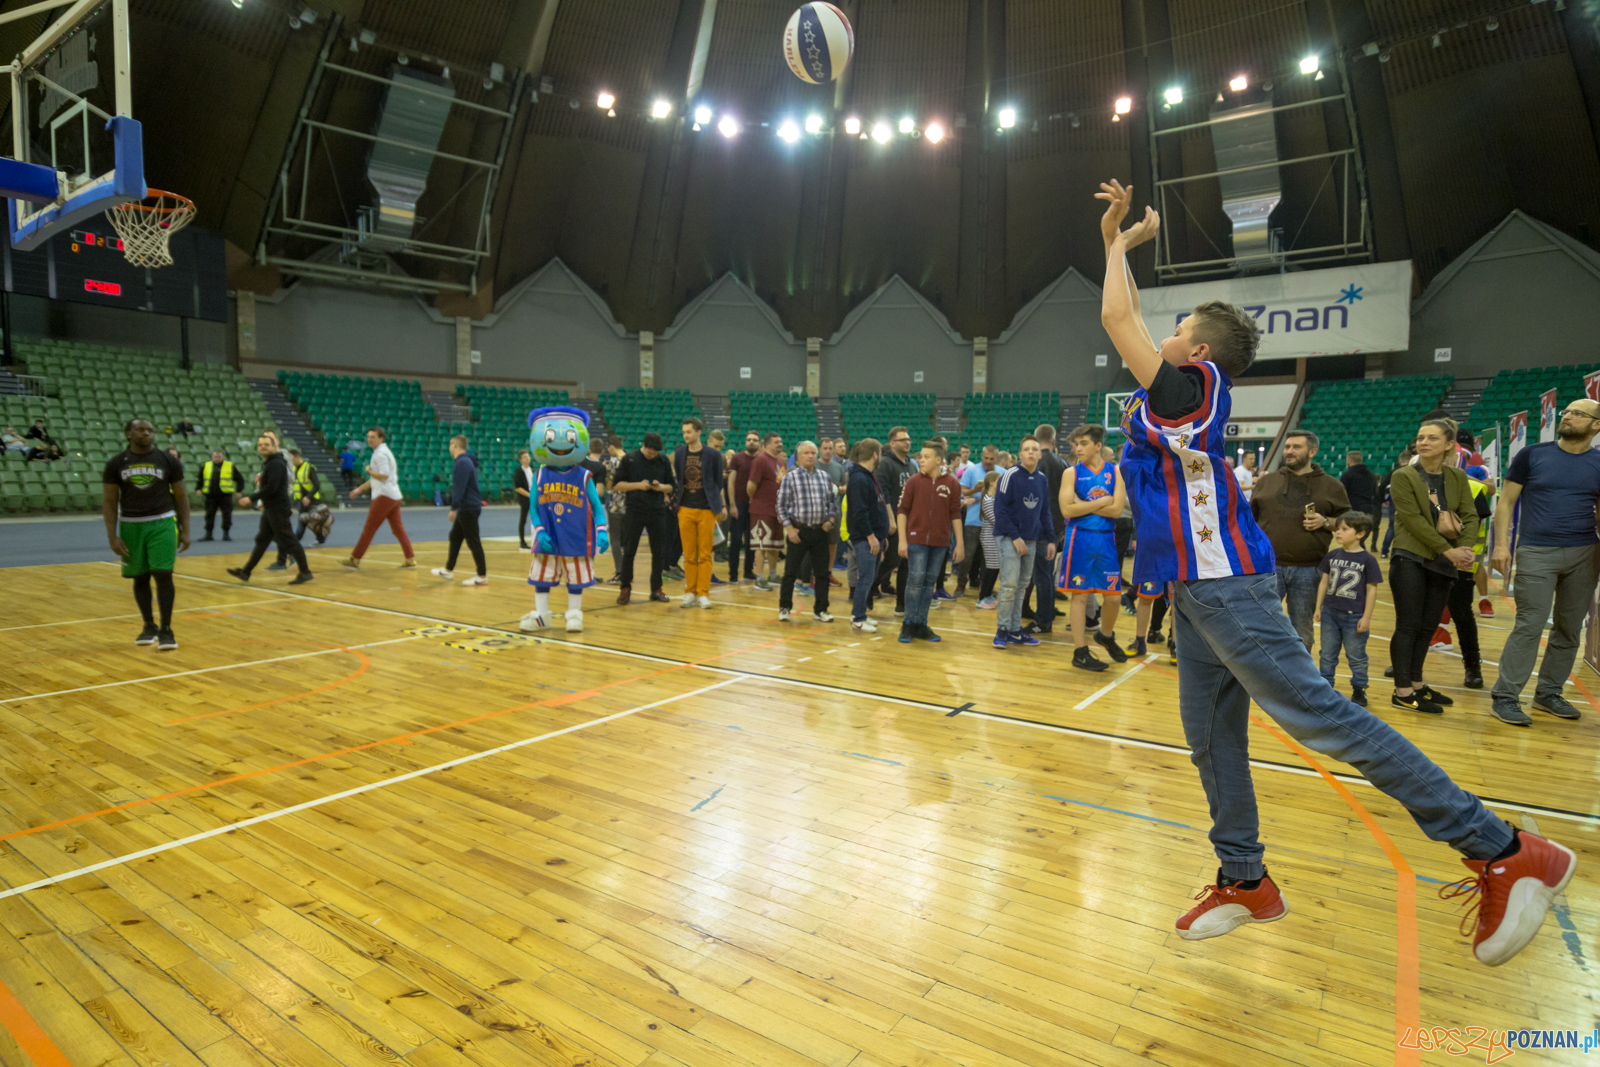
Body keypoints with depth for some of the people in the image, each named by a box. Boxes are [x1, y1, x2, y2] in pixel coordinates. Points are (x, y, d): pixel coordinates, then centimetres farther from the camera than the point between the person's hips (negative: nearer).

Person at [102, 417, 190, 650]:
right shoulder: (115, 464, 2)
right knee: (140, 578, 9)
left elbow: (181, 496, 6)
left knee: (163, 575, -9)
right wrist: (112, 536, -4)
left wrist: (185, 531, 2)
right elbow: (109, 501, 3)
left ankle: (166, 630, -1)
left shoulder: (168, 461, 0)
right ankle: (149, 626, 25)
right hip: (131, 525, 2)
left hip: (162, 523, -2)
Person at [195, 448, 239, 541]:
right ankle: (208, 534, 11)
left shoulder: (230, 466, 4)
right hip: (210, 496, 2)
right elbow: (199, 479, 21)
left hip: (225, 495, -2)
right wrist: (198, 489, 10)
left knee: (227, 514, -3)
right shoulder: (206, 466, 11)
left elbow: (239, 479, 8)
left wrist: (238, 491, 1)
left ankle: (226, 534, 7)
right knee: (209, 515, 4)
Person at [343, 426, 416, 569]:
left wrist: (369, 471, -8)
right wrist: (360, 489, 28)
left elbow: (384, 476, -23)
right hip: (394, 496, 10)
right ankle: (410, 559, 7)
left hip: (384, 497, -10)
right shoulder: (382, 452, 21)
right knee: (398, 529, 8)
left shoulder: (380, 454, -11)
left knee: (369, 529, -4)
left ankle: (355, 560, 0)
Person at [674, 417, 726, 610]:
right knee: (689, 555, 6)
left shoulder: (712, 455, -2)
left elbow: (718, 482, 5)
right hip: (686, 509, 3)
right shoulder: (679, 453, 6)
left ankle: (703, 593, 6)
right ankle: (690, 592, 14)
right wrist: (675, 502, 8)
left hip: (707, 509, -2)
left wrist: (721, 506, 4)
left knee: (705, 554, 1)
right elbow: (677, 480, 13)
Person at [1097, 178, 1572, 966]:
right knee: (1210, 733, 11)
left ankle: (1501, 851, 1)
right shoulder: (1177, 390, 15)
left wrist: (1123, 243, 8)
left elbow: (1116, 319, -7)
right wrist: (1116, 240, 30)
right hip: (1199, 582, 10)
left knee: (1316, 711, -9)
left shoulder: (1193, 384, -9)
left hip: (1223, 583, -10)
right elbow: (1129, 321, 28)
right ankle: (1244, 881, 21)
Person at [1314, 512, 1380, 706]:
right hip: (1330, 612, 4)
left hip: (1354, 617, -4)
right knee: (1328, 654, 12)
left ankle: (1359, 690, 20)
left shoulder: (1368, 560, -8)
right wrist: (1318, 607, 8)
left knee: (1356, 657, 7)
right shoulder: (1332, 556, 3)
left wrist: (1366, 617, -8)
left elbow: (1372, 590, -7)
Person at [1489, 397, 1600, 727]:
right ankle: (1505, 697, -1)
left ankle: (1549, 693, 22)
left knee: (1569, 629, 9)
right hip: (1537, 552, -3)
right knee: (1530, 626, -8)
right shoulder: (1533, 455, 2)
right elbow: (1506, 502, 2)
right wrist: (1501, 544, -8)